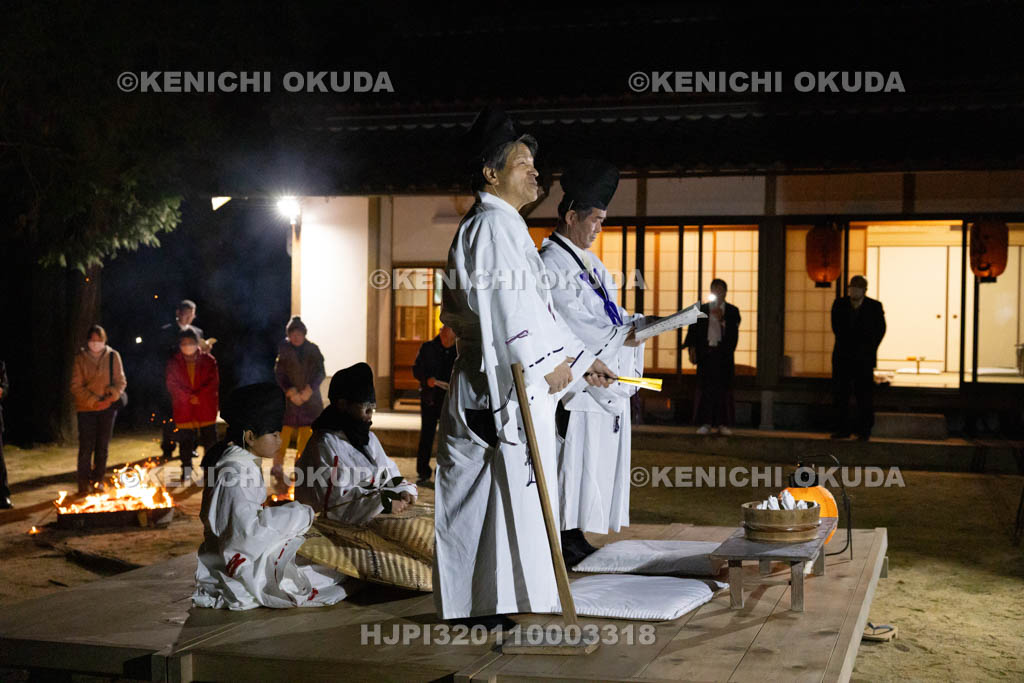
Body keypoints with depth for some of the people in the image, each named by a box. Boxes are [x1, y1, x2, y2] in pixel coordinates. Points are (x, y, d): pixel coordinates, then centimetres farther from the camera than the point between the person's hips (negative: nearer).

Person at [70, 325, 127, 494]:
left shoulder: (113, 356, 2)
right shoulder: (80, 358, -2)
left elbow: (121, 382, 4)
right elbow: (76, 386, -4)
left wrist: (111, 397, -15)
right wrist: (94, 402, -14)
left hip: (108, 408, 2)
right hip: (86, 408, -2)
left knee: (103, 447, 8)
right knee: (86, 447, -5)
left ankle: (98, 480, 20)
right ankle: (84, 483, 3)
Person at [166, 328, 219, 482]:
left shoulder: (208, 360, 4)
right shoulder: (174, 363, 6)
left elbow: (214, 383, -2)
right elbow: (172, 385, -1)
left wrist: (198, 396, -13)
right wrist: (188, 398, -11)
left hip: (206, 408, 0)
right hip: (183, 409, 0)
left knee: (209, 439, 2)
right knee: (185, 440, 4)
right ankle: (186, 470, 13)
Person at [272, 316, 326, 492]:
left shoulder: (313, 350, 6)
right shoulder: (282, 349, -1)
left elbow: (321, 373, 3)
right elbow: (278, 374, -4)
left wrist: (309, 390, -12)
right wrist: (291, 392, -16)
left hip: (309, 397, 3)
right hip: (288, 398, -3)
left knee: (306, 434, 6)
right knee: (284, 433, -8)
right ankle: (278, 472, -1)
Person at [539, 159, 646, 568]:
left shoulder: (589, 261, 19)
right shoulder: (551, 263, -12)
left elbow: (609, 315, 20)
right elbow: (574, 325, -18)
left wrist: (641, 322, 1)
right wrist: (625, 335, -17)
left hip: (605, 386, 10)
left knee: (596, 468, 11)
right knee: (572, 467, -6)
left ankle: (577, 540, 17)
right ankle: (565, 545, 0)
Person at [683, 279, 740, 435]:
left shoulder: (732, 311, 8)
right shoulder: (701, 310, 9)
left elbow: (733, 333, -3)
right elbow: (693, 330, 5)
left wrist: (722, 320, -15)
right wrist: (692, 349, -5)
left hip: (724, 353, 0)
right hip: (706, 352, 0)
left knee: (723, 388, 0)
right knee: (705, 387, -2)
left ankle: (723, 423, 4)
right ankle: (706, 423, 1)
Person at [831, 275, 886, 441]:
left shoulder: (875, 306, -2)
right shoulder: (839, 304, 4)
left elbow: (880, 329, 7)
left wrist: (868, 350, 5)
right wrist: (847, 347, 11)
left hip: (864, 358, -2)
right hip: (842, 357, 3)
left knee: (864, 394, -3)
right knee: (840, 393, 1)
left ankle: (864, 430, 2)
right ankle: (842, 429, 8)